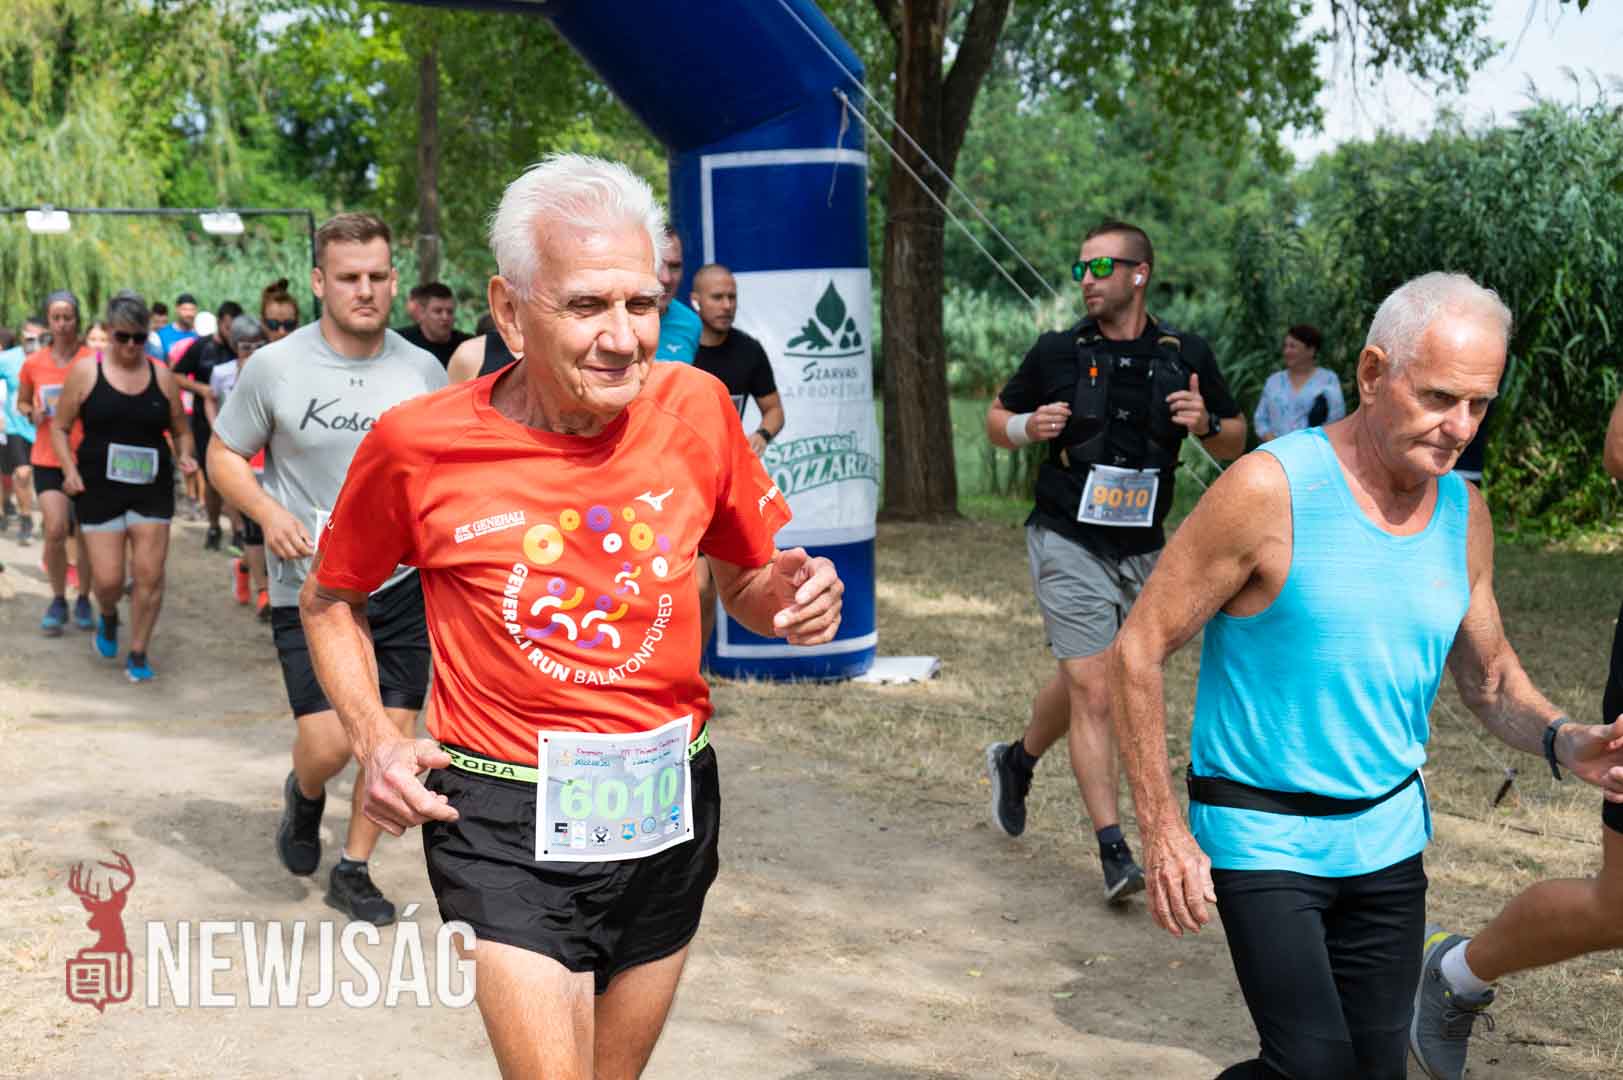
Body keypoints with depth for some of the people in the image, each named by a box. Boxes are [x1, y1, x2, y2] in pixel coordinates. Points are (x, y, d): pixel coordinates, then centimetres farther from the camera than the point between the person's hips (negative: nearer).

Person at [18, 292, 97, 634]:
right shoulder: (33, 364, 1)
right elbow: (21, 402, 15)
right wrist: (32, 413, -6)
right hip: (48, 460, 1)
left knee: (85, 535, 6)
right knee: (55, 531, -10)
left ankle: (83, 600, 24)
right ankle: (58, 601, 10)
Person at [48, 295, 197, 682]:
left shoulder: (162, 376, 6)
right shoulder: (86, 371, 0)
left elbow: (180, 430, 14)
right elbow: (60, 427, 5)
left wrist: (184, 456, -6)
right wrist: (70, 470, -8)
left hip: (152, 488, 2)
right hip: (99, 489, -2)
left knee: (150, 576, -4)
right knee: (108, 579, -4)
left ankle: (138, 655, 12)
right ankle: (108, 619, 32)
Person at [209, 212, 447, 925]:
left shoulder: (423, 371, 2)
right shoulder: (275, 367, -6)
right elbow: (224, 455, 3)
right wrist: (268, 512, -15)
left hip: (403, 583, 3)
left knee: (392, 734, 5)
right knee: (328, 743, -11)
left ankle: (353, 871, 25)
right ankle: (304, 796, 26)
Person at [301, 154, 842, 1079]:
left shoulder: (696, 407, -6)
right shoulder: (419, 445, -12)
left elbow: (747, 579, 10)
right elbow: (332, 599, 6)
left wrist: (788, 599, -13)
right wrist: (375, 738, -8)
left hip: (671, 808, 4)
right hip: (508, 827, -3)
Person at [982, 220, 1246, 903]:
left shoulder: (1186, 357, 2)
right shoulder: (1057, 353, -3)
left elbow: (1236, 444, 10)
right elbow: (997, 420, 9)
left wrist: (1206, 424, -12)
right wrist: (1027, 427, -13)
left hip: (1141, 552, 3)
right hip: (1068, 545, -3)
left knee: (1079, 682, 18)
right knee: (1094, 693, -11)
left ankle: (1016, 762, 47)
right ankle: (1114, 851, -6)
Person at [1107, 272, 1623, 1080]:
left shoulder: (1462, 513, 2)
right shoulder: (1271, 489, -17)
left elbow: (1490, 679, 14)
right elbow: (1138, 651, -13)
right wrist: (1162, 830, -16)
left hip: (1387, 838, 6)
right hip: (1264, 837, -6)